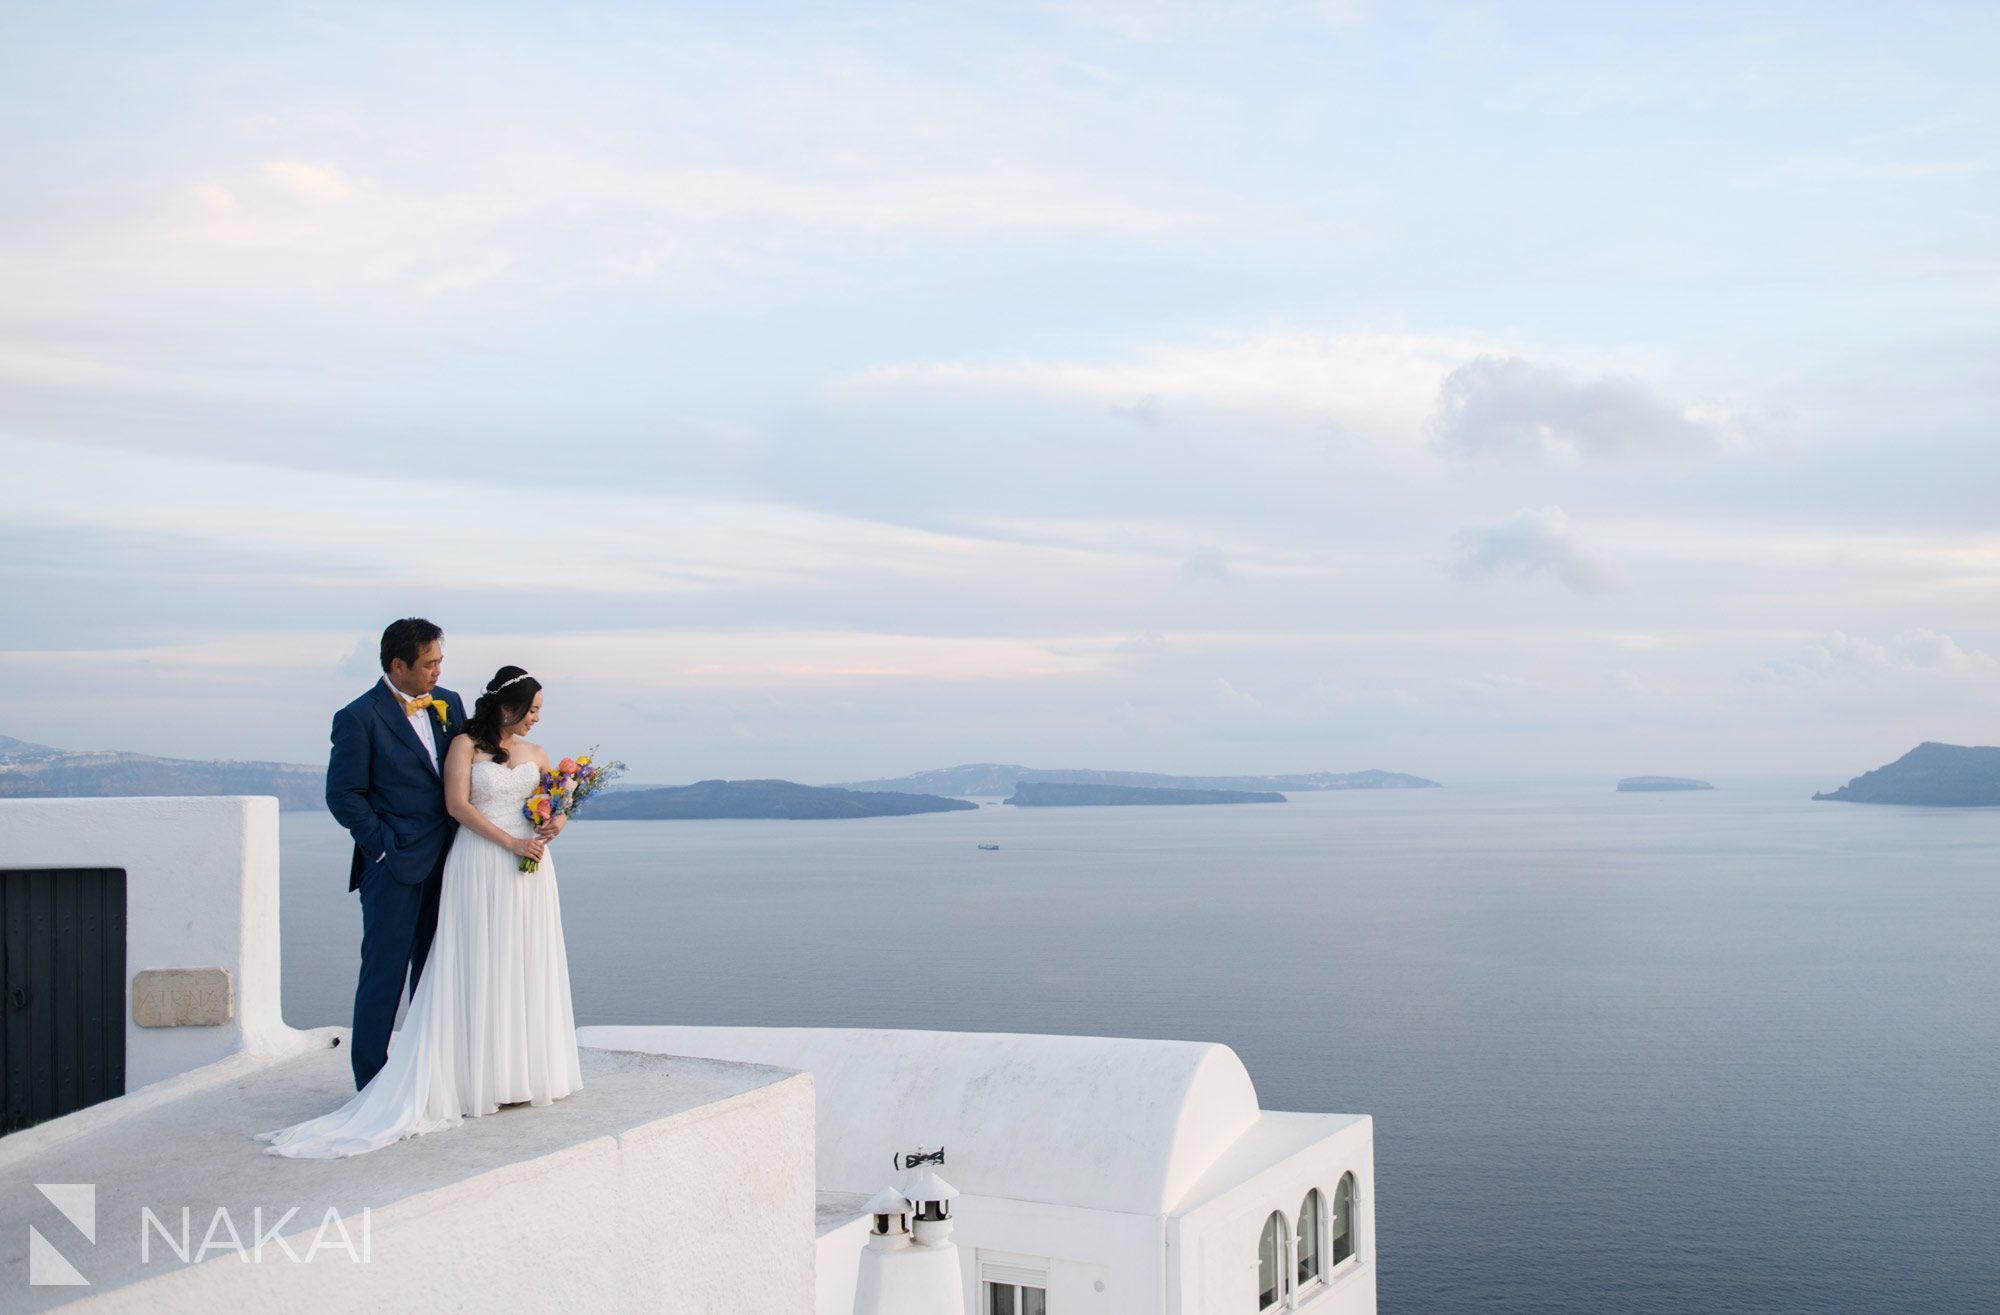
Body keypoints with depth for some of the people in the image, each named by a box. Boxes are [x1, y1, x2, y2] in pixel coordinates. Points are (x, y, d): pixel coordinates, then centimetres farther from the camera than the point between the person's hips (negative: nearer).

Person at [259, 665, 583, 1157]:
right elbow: (457, 804, -9)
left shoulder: (536, 755, 15)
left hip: (529, 872, 5)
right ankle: (483, 1077, -1)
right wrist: (510, 842, -15)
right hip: (479, 868, -5)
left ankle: (528, 1071, 14)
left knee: (526, 966, 6)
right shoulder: (465, 744, 0)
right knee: (480, 967, -4)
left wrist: (555, 824, -6)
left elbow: (556, 806, 18)